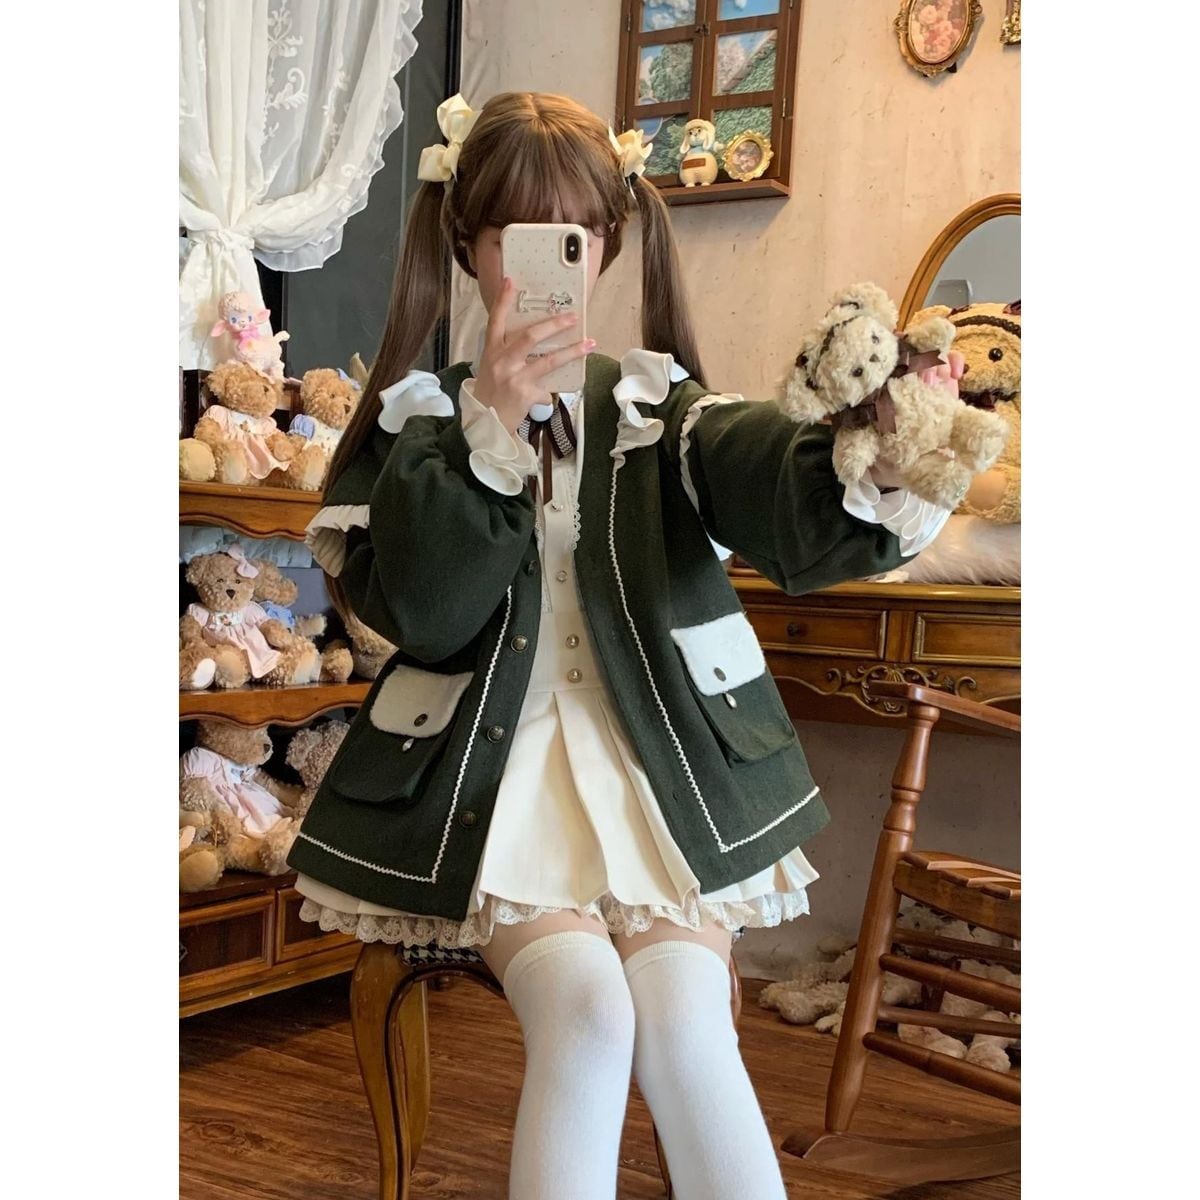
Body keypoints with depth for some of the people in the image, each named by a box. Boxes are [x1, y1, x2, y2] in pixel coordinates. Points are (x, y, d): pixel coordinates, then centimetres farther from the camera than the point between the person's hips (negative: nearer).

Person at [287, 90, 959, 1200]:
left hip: (659, 756, 1)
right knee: (587, 1003, -25)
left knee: (687, 1024, -21)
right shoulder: (420, 417, 6)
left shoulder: (661, 404, 8)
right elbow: (425, 611, -9)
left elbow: (783, 494, -14)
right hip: (493, 761, -1)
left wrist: (866, 474, -38)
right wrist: (491, 431, -19)